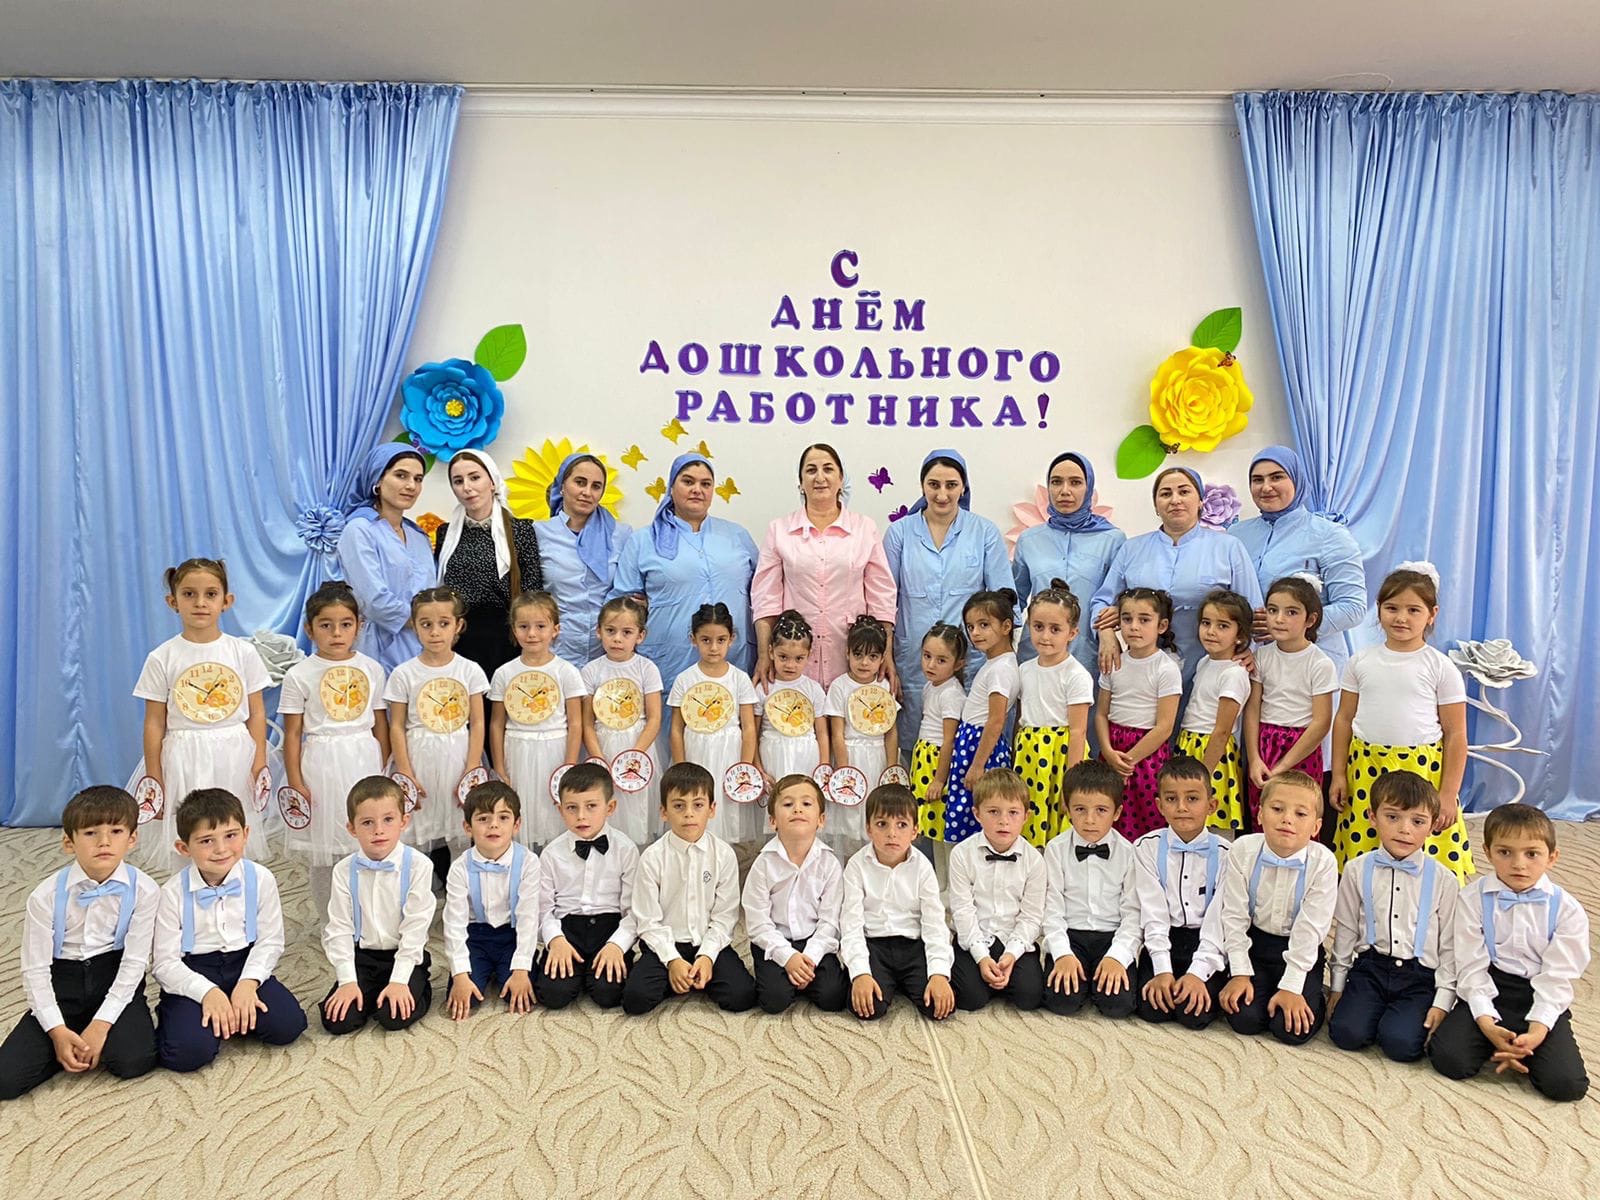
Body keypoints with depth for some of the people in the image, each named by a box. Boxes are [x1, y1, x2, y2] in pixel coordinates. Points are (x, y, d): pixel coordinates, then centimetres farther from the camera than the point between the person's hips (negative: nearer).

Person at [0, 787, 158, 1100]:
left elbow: (134, 962, -11)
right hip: (62, 982, 1)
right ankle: (71, 1041, 9)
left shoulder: (143, 890, -13)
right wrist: (57, 1031, -16)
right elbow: (35, 969, -7)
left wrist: (101, 1024, -18)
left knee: (133, 1061, -26)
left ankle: (98, 1035, 6)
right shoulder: (45, 896, -11)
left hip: (115, 981, -1)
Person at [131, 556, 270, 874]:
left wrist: (260, 766, -2)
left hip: (235, 758, 1)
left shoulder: (243, 652, 1)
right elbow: (154, 724, 1)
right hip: (183, 762, -1)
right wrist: (155, 782, 0)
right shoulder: (162, 658, -2)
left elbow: (256, 713, 4)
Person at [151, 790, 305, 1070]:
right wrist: (207, 992, -22)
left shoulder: (260, 879, -7)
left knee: (287, 1026, -18)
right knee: (188, 1052, -25)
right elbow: (164, 962, -9)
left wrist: (249, 982, -18)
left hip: (244, 965, 2)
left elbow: (270, 941, -2)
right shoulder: (174, 892, -12)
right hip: (192, 974, -2)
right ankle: (175, 1016, 8)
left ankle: (235, 1014, 8)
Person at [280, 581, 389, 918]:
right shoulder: (299, 675, -4)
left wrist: (384, 770, 10)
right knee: (325, 854, 8)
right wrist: (295, 783, -5)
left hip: (365, 762, 2)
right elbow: (292, 734, -2)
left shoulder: (372, 669, 3)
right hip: (321, 765, -2)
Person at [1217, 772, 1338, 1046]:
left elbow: (1310, 928, -17)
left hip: (1300, 951, -1)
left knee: (1293, 1029, -15)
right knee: (1244, 1019, -14)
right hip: (1254, 943, 1)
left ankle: (1314, 999, 17)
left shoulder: (1323, 862, -19)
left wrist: (1291, 987, -18)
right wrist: (1240, 973, -11)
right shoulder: (1243, 851, -15)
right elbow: (1234, 916, -8)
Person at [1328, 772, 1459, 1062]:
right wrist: (1337, 985, 9)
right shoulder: (1358, 870, 2)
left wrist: (1443, 1001, -3)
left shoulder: (1443, 880, -1)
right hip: (1370, 966, 1)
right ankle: (1374, 1008, 11)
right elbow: (1345, 931, 9)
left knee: (1401, 1042, -23)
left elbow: (1449, 944, 4)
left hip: (1420, 975, -1)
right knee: (1347, 1033, -20)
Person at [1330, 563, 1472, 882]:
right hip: (1365, 772, 2)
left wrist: (1448, 794, -3)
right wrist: (1338, 775, 6)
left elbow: (1456, 734, 0)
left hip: (1423, 772, -2)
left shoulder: (1441, 668, -1)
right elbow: (1344, 719, 10)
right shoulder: (1361, 662, 6)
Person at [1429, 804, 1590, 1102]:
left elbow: (1557, 976, -7)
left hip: (1543, 1001, 0)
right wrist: (1487, 1024, -20)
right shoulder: (1472, 898, -3)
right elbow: (1471, 966, -6)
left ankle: (1518, 1049, 10)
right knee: (1449, 1058, -21)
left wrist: (1536, 1031, -19)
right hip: (1487, 992, 0)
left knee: (1565, 1083, -21)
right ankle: (1493, 1044, 10)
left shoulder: (1567, 909, -3)